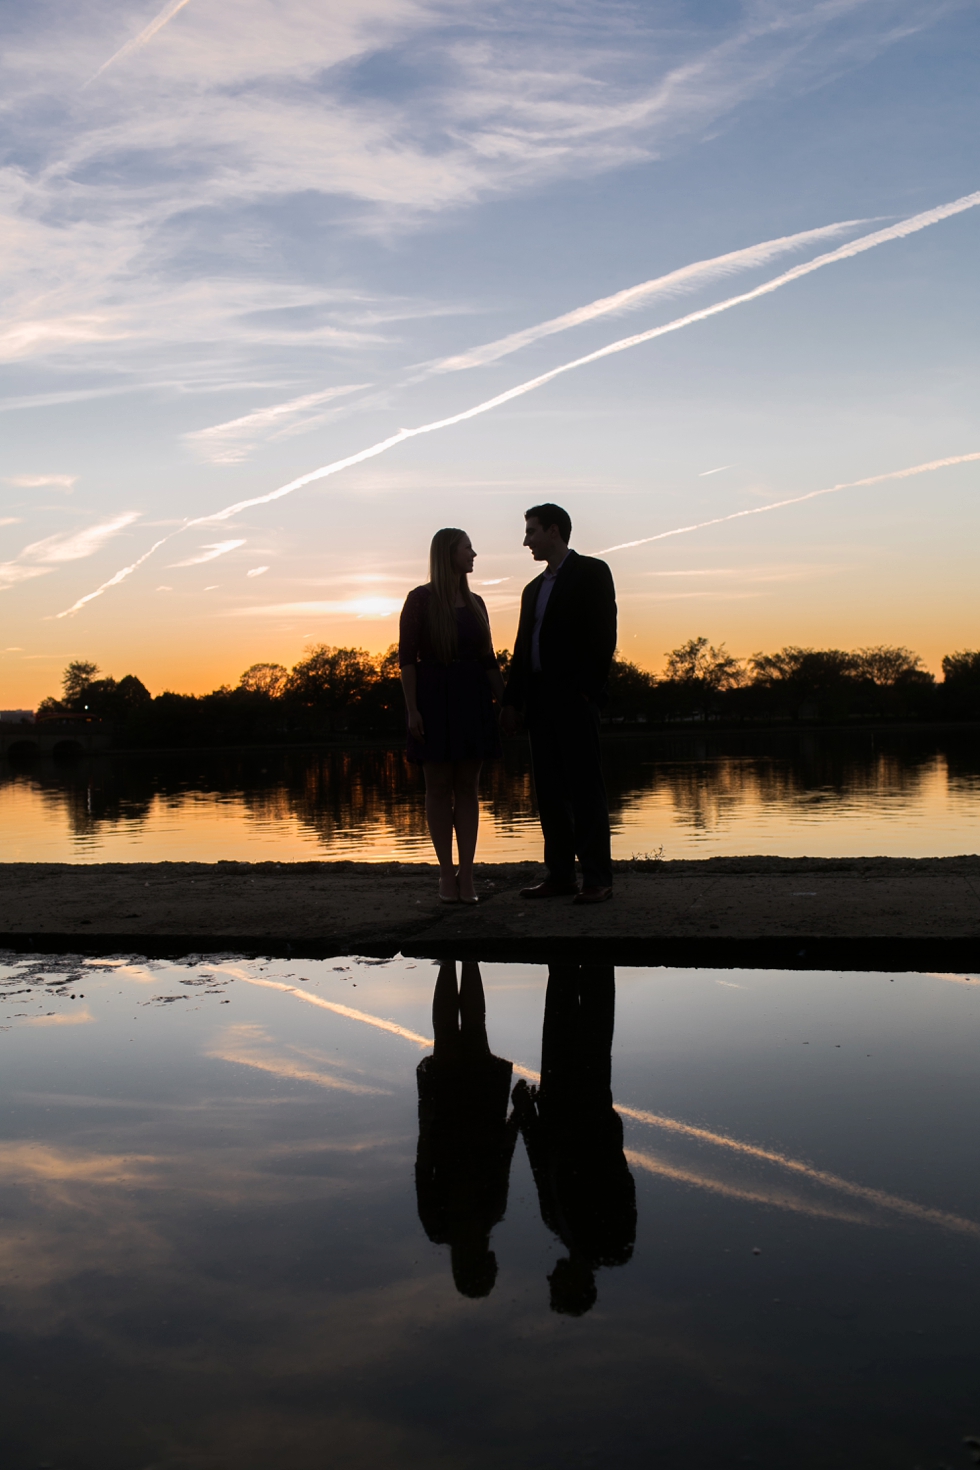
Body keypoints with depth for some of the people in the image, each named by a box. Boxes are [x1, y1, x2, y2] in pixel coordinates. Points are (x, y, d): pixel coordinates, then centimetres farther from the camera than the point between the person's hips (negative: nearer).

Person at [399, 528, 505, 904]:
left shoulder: (475, 603, 12)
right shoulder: (420, 599, -3)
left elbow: (488, 659, 13)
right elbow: (406, 657, -7)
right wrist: (411, 709, -14)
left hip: (471, 699, 5)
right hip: (434, 698, -4)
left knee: (468, 787, 2)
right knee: (439, 786, 0)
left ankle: (466, 874, 4)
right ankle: (447, 873, 6)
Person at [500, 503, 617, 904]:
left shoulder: (590, 572, 0)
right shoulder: (534, 588, 22)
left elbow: (603, 633, -8)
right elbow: (522, 647, 18)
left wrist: (589, 690, -15)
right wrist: (512, 701, 12)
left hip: (574, 695, -7)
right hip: (539, 700, 7)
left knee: (584, 787, -6)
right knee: (549, 790, 6)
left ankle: (597, 878, -3)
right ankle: (560, 874, 11)